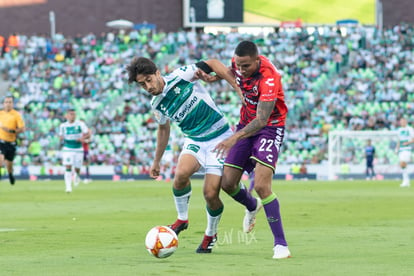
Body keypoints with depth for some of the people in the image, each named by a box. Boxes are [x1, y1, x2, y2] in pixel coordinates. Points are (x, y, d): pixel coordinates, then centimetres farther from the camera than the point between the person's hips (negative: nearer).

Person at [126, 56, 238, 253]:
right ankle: (182, 219, -5)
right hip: (194, 140, 4)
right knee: (181, 173, -29)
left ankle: (211, 234, 18)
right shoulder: (157, 105, 3)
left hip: (219, 138, -4)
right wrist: (157, 161, 25)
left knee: (210, 194, -11)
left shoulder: (180, 76, -15)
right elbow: (163, 129, 20)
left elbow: (212, 65, -9)